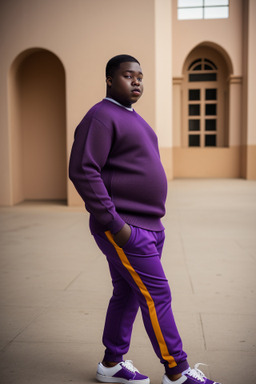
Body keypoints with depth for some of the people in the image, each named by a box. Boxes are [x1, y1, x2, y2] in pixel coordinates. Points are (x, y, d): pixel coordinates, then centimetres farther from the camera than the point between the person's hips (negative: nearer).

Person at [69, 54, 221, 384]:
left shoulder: (132, 118, 19)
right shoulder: (101, 117, -12)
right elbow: (82, 171, -21)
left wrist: (154, 221, 20)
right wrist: (115, 223, -22)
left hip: (147, 226, 10)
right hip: (123, 229, -9)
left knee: (127, 294, 14)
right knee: (156, 295, -5)